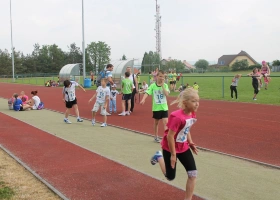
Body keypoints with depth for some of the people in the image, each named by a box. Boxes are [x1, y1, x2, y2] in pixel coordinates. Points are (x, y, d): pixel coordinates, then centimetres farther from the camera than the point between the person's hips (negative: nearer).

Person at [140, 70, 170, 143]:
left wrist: (162, 85, -16)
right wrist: (143, 99, -33)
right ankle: (156, 137, 28)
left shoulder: (165, 85, 0)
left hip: (164, 107, 0)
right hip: (156, 108, 0)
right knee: (156, 123, 13)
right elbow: (147, 93, -16)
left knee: (165, 122, -10)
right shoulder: (153, 86, -5)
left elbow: (167, 94, -14)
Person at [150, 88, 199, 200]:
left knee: (193, 174, -2)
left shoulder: (192, 114, -7)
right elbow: (169, 136, -27)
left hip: (183, 147, 7)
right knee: (170, 177, 11)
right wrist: (173, 155, -19)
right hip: (170, 148, -7)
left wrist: (190, 143, 4)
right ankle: (159, 157, 36)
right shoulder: (177, 117, -33)